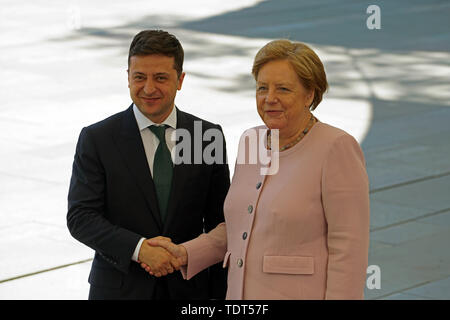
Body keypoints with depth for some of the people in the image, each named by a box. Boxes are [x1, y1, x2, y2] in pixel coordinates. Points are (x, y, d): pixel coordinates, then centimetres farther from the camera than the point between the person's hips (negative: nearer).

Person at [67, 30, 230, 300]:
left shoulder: (208, 137, 1)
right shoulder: (97, 140, -4)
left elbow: (218, 225, 3)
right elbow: (80, 217, -10)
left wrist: (220, 295, 0)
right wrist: (139, 248, -22)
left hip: (189, 288, 1)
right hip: (119, 289, -1)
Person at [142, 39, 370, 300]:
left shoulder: (337, 148, -9)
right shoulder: (250, 141, 11)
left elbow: (349, 247, -13)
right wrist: (185, 254, 6)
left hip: (304, 293, -6)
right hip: (243, 292, 6)